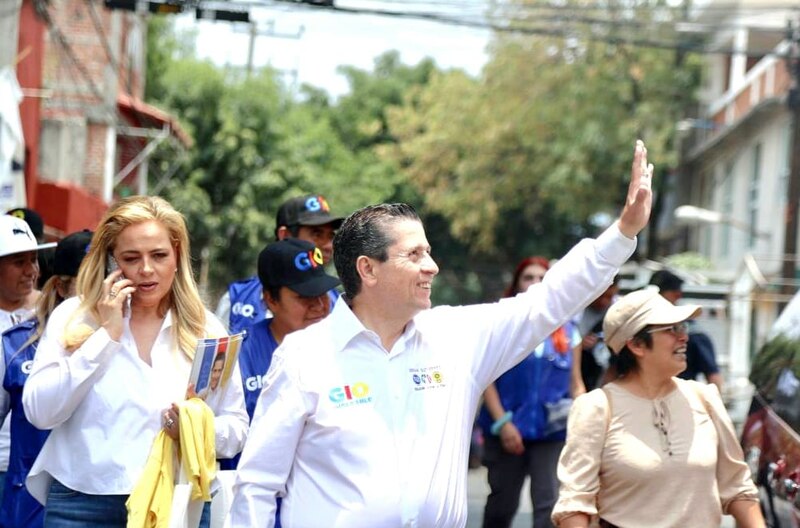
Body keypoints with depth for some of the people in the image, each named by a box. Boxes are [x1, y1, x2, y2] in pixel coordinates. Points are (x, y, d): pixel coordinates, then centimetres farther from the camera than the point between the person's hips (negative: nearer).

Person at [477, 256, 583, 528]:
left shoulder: (567, 329, 10)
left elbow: (576, 385, 12)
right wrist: (502, 422, -12)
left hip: (553, 431, 1)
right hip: (509, 429, -1)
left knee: (550, 505, -7)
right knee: (502, 505, 9)